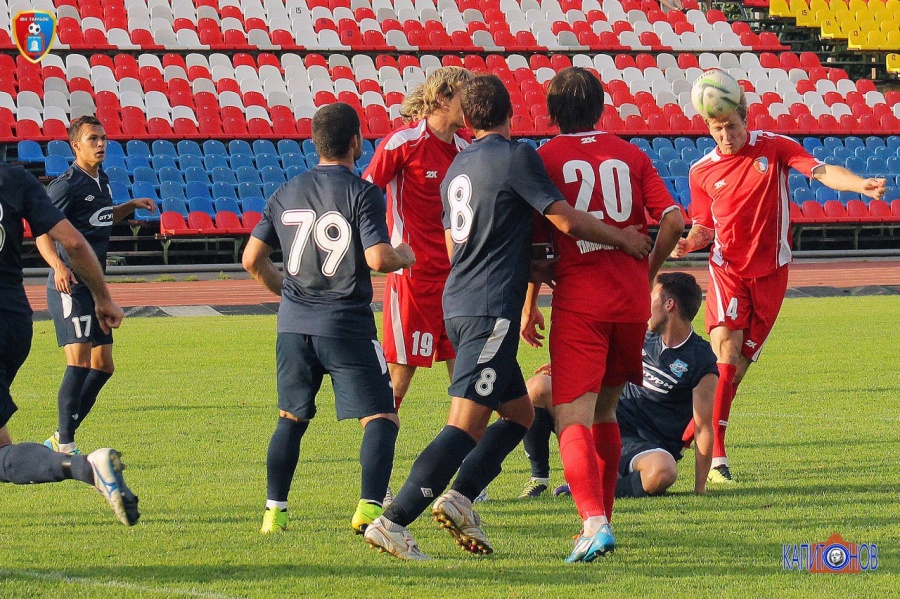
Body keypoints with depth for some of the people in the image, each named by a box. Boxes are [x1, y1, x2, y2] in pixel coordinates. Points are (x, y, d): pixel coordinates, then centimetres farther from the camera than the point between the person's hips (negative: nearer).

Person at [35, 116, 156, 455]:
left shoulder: (101, 181, 14)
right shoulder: (66, 185, -13)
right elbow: (43, 235, -21)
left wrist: (132, 206, 20)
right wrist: (59, 266, -39)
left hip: (95, 286, 9)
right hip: (70, 287, -9)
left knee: (103, 366, 11)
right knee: (79, 362, -17)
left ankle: (61, 438, 19)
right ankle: (64, 446, -16)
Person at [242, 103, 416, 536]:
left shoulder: (286, 194, 8)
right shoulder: (362, 194, -8)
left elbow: (252, 260, 10)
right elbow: (378, 259, -17)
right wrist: (404, 256, 5)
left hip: (294, 323, 5)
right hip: (346, 325, -5)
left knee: (291, 419, 19)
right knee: (380, 418, -1)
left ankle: (274, 511, 17)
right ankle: (370, 507, -17)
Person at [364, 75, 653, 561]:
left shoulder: (457, 168, 15)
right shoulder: (516, 157, -8)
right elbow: (567, 221, -12)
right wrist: (622, 239, 4)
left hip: (459, 305, 9)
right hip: (491, 312, -9)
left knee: (519, 412, 18)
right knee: (466, 427, -12)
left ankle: (458, 497, 4)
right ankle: (393, 522, -20)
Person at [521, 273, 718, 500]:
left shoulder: (701, 363, -11)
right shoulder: (644, 335, 9)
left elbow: (704, 428, -12)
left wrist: (700, 490, -14)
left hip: (647, 447, -6)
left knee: (663, 473, -43)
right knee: (539, 387, -12)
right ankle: (539, 478, -1)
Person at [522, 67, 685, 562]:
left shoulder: (546, 158, 1)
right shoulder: (630, 155, 10)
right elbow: (673, 220, 1)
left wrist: (529, 306, 8)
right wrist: (647, 273, 15)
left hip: (578, 301, -4)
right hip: (631, 298, 4)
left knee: (573, 418, -9)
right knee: (604, 410, 21)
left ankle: (595, 522, -29)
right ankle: (601, 518, 24)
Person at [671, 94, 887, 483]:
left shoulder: (774, 148, -1)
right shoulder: (702, 172, 3)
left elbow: (822, 171, -12)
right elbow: (705, 227, 12)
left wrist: (862, 185, -30)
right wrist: (688, 243, -11)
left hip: (770, 273, 1)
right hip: (727, 270, -1)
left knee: (739, 364, 0)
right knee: (725, 354, -18)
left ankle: (695, 433, 15)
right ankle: (716, 458, -17)